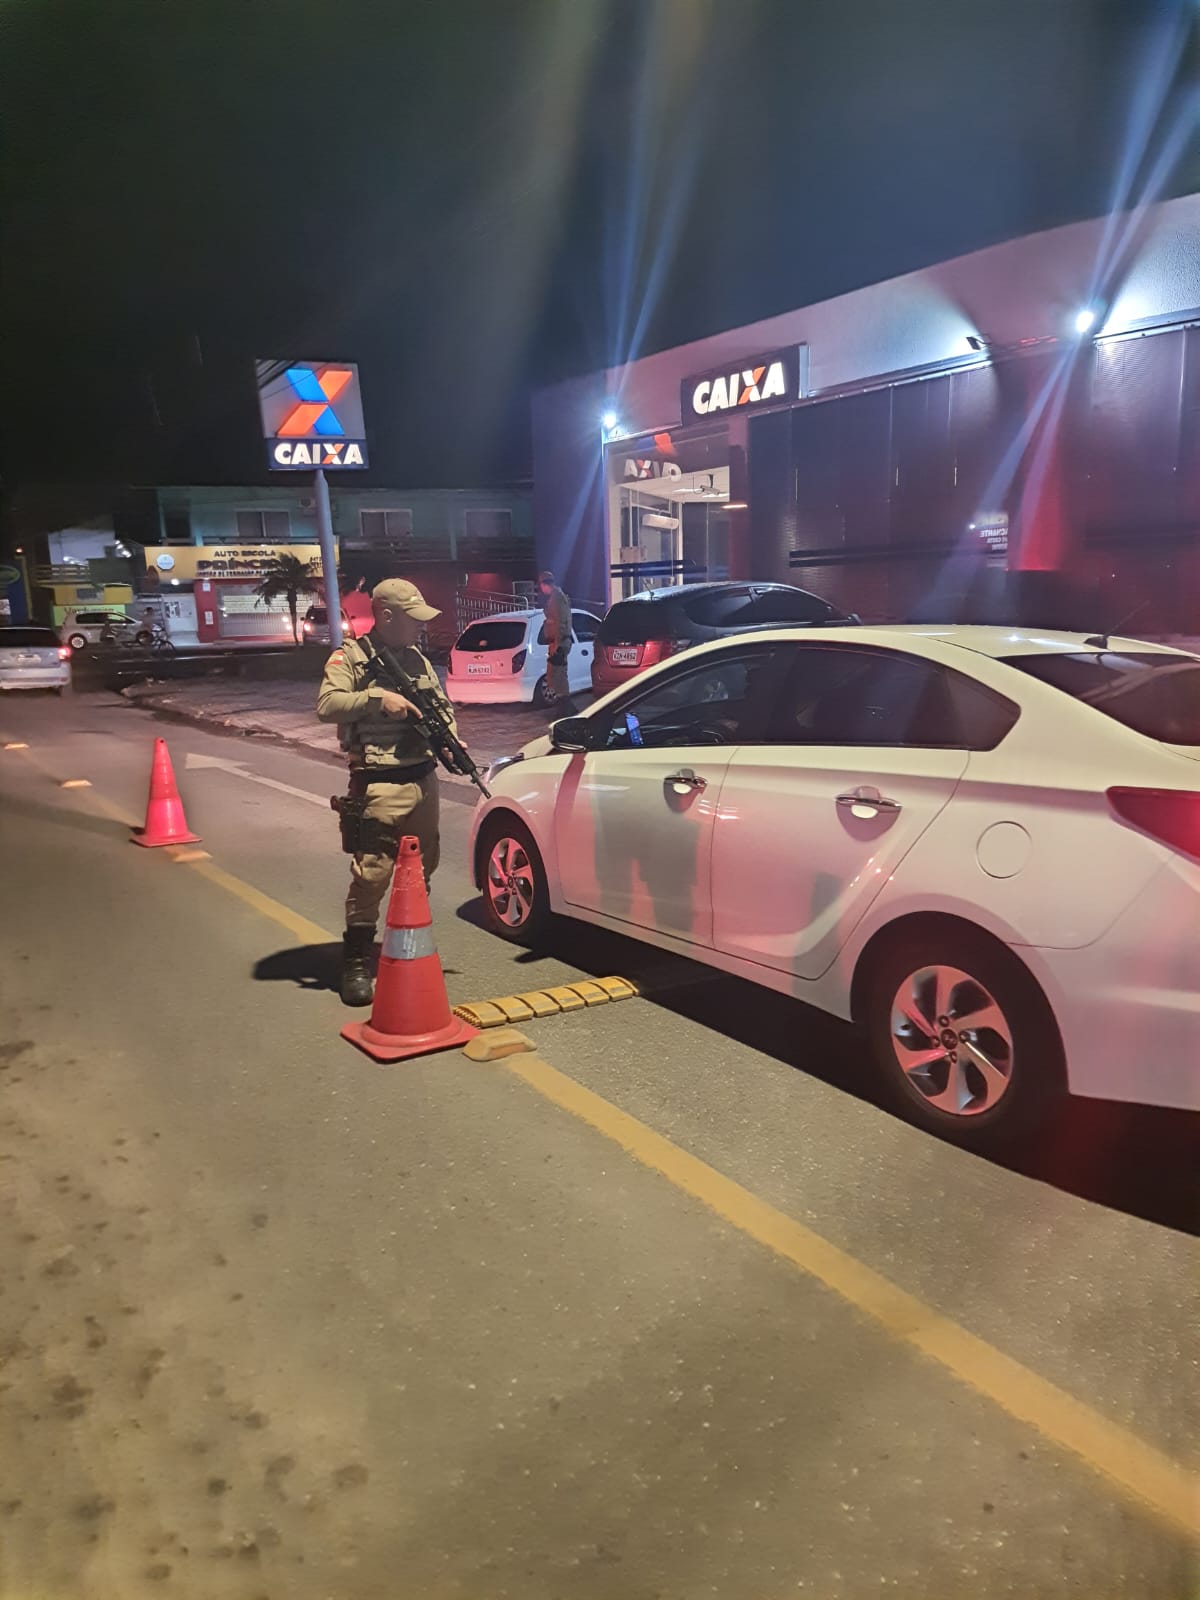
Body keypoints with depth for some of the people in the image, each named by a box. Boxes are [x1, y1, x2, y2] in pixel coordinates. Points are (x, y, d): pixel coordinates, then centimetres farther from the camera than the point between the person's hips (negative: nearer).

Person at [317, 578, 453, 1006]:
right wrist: (377, 699, -23)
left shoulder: (417, 660, 14)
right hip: (380, 785, -7)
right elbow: (326, 705, -17)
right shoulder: (350, 657, -5)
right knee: (372, 873, -10)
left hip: (424, 779, 7)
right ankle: (356, 965, -1)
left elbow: (443, 706, 19)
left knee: (422, 867, 16)